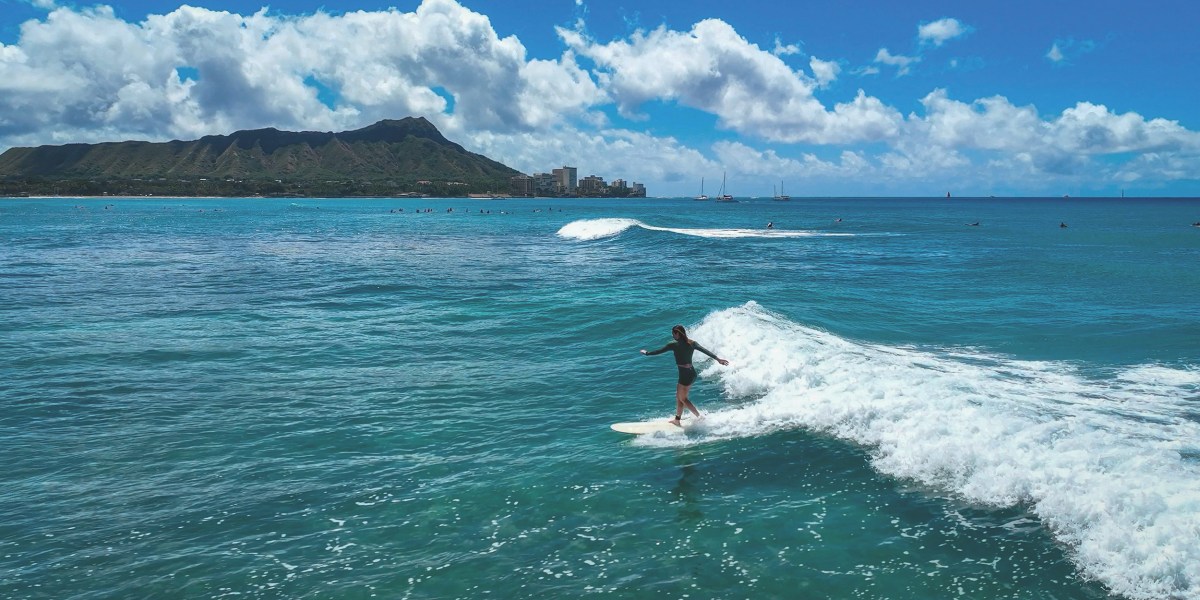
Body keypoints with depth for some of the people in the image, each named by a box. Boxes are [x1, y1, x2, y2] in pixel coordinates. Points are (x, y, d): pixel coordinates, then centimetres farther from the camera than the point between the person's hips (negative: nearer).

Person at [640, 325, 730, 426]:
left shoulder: (674, 345, -12)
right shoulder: (692, 343, 4)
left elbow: (659, 351, -4)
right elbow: (705, 350, 0)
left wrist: (647, 353, 10)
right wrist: (717, 358, 1)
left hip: (685, 374, -8)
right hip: (692, 372, 8)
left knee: (683, 398, 7)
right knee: (679, 396, 18)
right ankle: (677, 419, 25)